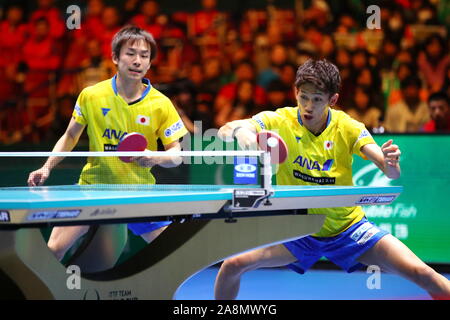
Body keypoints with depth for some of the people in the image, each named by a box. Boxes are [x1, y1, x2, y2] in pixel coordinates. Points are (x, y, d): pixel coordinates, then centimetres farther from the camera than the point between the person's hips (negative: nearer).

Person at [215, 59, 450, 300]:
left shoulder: (347, 128, -14)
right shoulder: (279, 122, -15)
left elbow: (392, 174, -20)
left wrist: (391, 162, -44)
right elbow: (224, 132, -26)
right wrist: (238, 130, -50)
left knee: (421, 274, -13)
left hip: (347, 228, 0)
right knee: (232, 266, -16)